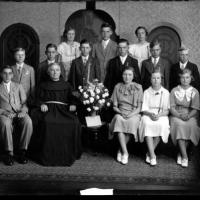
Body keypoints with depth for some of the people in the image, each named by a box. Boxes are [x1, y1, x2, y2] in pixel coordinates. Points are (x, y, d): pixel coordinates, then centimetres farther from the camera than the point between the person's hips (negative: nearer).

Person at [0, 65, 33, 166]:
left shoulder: (18, 86, 23)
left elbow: (24, 102, 14)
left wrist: (23, 111, -7)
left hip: (19, 114, 1)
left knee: (28, 122, -34)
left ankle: (22, 151, -23)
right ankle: (9, 153, -27)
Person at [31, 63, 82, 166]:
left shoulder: (66, 85, 25)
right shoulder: (43, 85, 23)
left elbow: (71, 99, 16)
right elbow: (38, 99, 13)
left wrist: (73, 105, -7)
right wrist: (42, 104, -10)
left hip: (64, 109, 1)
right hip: (48, 109, -1)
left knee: (74, 123, -31)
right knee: (46, 123, -36)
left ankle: (69, 154, -20)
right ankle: (47, 156, -27)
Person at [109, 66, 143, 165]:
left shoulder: (138, 87, 9)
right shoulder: (118, 87, 13)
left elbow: (139, 107, 4)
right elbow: (114, 106, 11)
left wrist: (131, 114, -14)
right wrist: (120, 112, -10)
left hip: (134, 114, -1)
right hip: (120, 113, 1)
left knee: (132, 121, -36)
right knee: (119, 120, -35)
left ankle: (120, 150, -22)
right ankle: (125, 152, -34)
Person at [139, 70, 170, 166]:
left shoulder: (165, 92, 9)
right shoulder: (146, 92, 11)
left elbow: (167, 110, 4)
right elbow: (144, 109, 5)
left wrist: (159, 115, -17)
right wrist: (151, 114, -17)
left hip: (161, 115, 0)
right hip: (148, 115, 0)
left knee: (161, 125, -35)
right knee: (147, 123, -34)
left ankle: (149, 153, -21)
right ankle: (152, 156, -34)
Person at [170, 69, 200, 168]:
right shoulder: (174, 91, 10)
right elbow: (171, 107, 1)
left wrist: (188, 116, -16)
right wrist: (179, 115, -17)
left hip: (190, 116, 1)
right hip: (176, 115, 0)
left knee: (190, 125, -33)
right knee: (179, 124, -34)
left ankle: (180, 154, -19)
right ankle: (185, 156, -34)